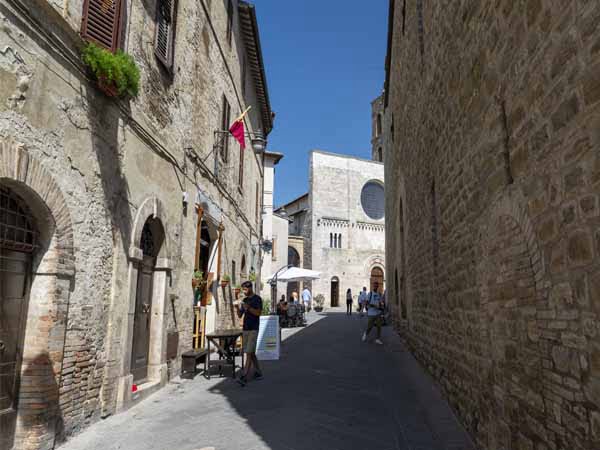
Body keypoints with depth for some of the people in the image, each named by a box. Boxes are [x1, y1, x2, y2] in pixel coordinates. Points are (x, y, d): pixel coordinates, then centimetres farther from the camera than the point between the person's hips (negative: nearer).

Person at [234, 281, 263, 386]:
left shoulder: (257, 299, -6)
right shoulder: (244, 300, 13)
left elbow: (258, 313, -16)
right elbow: (240, 315, 12)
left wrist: (248, 307, -26)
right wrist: (238, 308, -7)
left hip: (253, 329, -7)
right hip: (245, 329, 7)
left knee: (249, 353, -11)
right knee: (251, 353, 13)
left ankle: (244, 377, -14)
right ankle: (258, 372, 25)